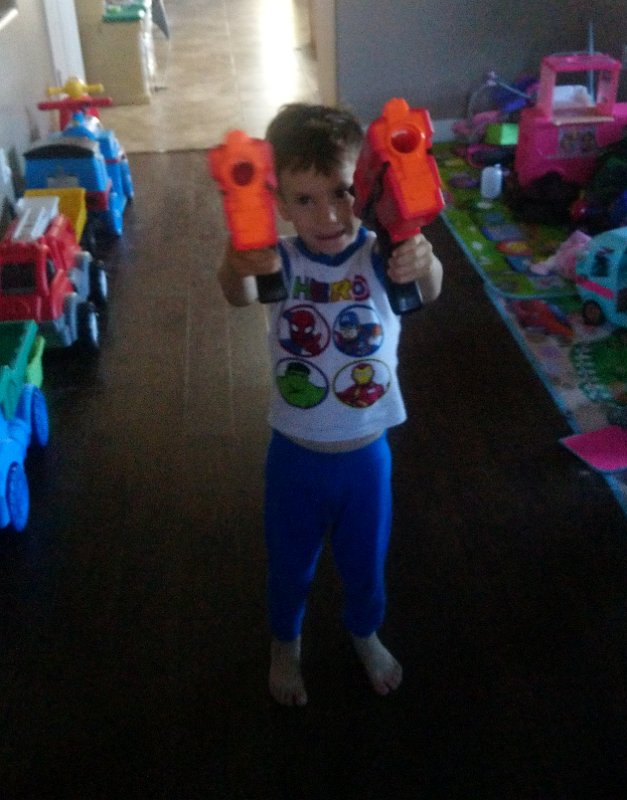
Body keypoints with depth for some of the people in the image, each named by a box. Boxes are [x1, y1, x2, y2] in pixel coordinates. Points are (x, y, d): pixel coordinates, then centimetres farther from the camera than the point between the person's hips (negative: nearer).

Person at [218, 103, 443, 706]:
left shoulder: (379, 257, -18)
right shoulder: (282, 263, -17)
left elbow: (427, 291, -38)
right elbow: (240, 294, -38)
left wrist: (423, 265, -63)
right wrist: (236, 267, -62)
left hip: (366, 453, 0)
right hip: (294, 454, 0)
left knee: (365, 562, 24)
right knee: (289, 564, 23)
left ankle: (365, 634, 56)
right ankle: (285, 644, 53)